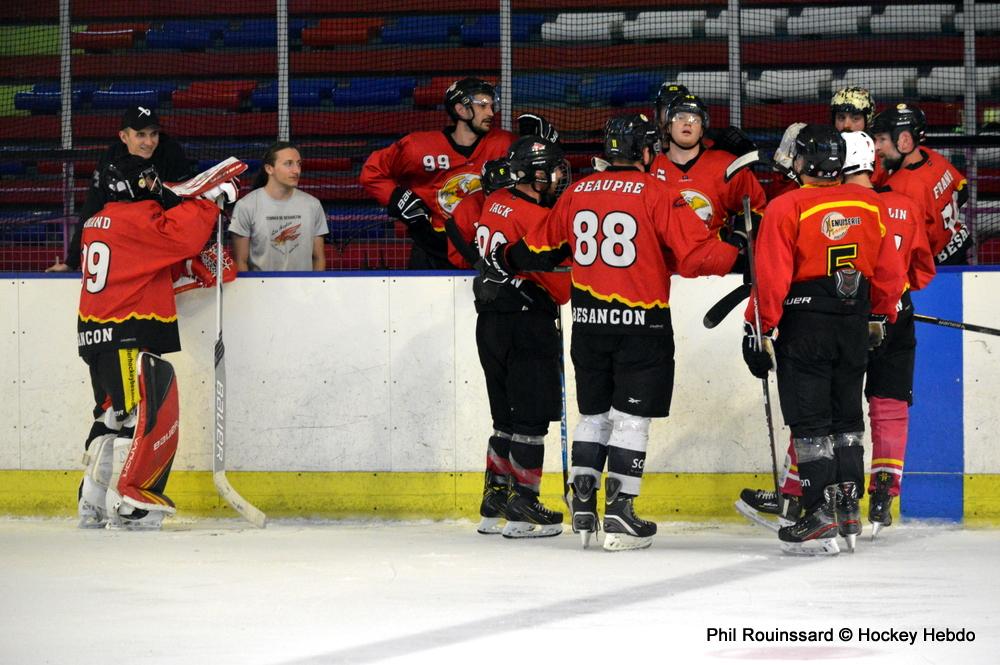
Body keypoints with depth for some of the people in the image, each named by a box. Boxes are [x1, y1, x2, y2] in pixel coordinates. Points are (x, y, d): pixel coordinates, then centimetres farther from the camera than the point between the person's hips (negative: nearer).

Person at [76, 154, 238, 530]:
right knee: (149, 416, -10)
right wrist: (210, 200, -13)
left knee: (115, 416, 17)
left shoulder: (99, 222, 18)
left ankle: (93, 506, 19)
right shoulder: (135, 218, -11)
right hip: (126, 339, -10)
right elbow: (181, 238, -23)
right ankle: (127, 503, -13)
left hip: (97, 337, 10)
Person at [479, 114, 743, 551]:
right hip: (641, 322, -5)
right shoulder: (657, 194, -9)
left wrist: (505, 262, 37)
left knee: (594, 412, 17)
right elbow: (695, 252, -14)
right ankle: (619, 512, -4)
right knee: (632, 417, -1)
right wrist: (738, 259, 0)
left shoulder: (576, 194, 7)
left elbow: (542, 248, 19)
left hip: (589, 321, 5)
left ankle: (582, 501, 13)